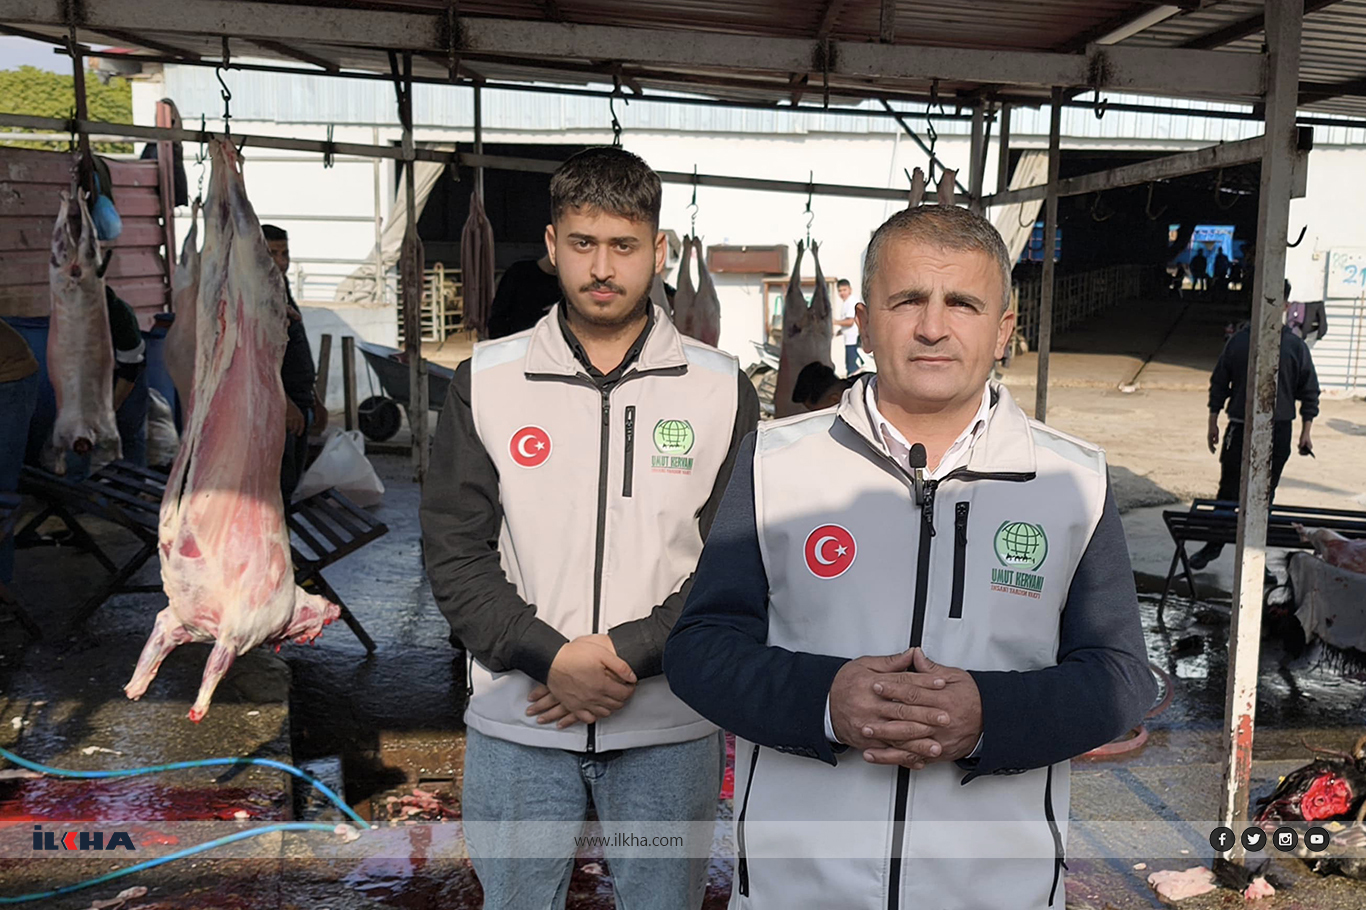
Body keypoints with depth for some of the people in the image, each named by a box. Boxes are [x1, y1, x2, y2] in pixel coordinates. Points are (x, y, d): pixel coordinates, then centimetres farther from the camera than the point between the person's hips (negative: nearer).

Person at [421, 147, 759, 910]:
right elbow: (455, 553, -2)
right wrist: (550, 657, -14)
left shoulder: (722, 389, 0)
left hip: (670, 730, 0)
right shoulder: (487, 379, 2)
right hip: (518, 722, 1)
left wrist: (629, 654, -15)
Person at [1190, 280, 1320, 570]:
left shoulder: (1295, 345, 0)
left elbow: (1310, 391, 6)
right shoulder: (1239, 340, 2)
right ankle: (1214, 544, 16)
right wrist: (1213, 422, 6)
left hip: (1278, 431, 0)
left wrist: (1306, 430, 2)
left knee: (1265, 494, 7)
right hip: (1240, 427, 0)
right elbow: (1219, 382, 8)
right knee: (1229, 490, 4)